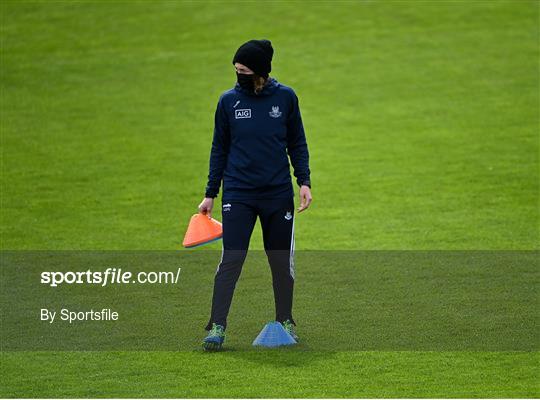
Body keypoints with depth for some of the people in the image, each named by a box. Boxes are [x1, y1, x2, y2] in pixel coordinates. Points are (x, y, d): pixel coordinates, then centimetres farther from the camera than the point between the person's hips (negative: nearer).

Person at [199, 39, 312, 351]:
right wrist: (210, 195, 7)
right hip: (238, 193, -1)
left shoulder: (286, 97, 0)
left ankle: (285, 321, 24)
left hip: (279, 194, 1)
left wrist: (304, 181, -2)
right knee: (231, 259, -10)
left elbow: (297, 143, 9)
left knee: (283, 261, 8)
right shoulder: (229, 100, 1)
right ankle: (217, 327, -9)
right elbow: (220, 148, 8)